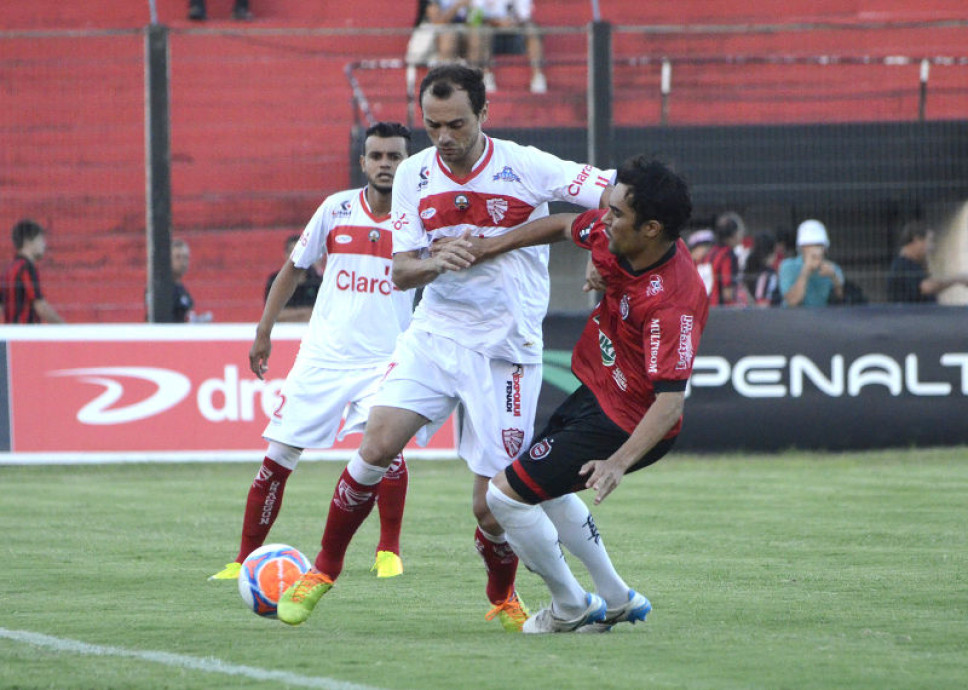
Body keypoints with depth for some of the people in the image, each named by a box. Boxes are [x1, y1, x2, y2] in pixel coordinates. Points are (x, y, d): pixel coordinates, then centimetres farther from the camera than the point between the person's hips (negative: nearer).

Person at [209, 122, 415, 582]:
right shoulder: (337, 208, 4)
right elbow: (294, 268, 15)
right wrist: (264, 330, 15)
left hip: (383, 359, -2)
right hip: (323, 354, 2)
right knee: (278, 457, -1)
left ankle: (389, 552, -7)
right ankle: (245, 559, 11)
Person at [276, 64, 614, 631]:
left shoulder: (524, 167, -10)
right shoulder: (414, 175, 1)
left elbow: (617, 194, -9)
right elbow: (401, 271, 0)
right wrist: (437, 262, -21)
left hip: (505, 347, -3)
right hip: (434, 332, 3)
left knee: (493, 506, -5)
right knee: (378, 446, -15)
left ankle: (503, 598, 24)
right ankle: (325, 569, 3)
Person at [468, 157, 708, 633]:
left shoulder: (674, 299, -36)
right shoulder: (609, 235, -12)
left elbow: (671, 397, -38)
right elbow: (564, 227, 12)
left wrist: (620, 461, -48)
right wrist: (485, 248, 11)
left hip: (626, 423, -9)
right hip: (596, 392, 9)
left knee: (506, 495, -7)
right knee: (546, 490, 28)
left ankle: (571, 609, 13)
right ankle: (616, 601, 37)